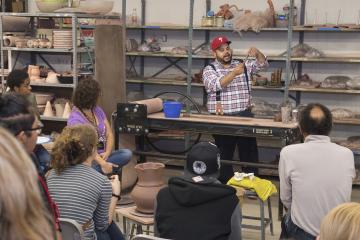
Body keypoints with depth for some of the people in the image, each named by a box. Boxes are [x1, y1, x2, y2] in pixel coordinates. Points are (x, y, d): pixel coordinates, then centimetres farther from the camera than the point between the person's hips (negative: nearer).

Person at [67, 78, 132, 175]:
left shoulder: (97, 110, 11)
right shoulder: (75, 119, -12)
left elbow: (109, 134, 7)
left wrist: (107, 153, -13)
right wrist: (102, 163, -37)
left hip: (103, 155, 7)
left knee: (127, 153, -23)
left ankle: (95, 170, -31)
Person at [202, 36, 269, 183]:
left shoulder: (244, 65, 13)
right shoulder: (209, 70, 1)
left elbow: (263, 64, 8)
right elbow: (216, 85, -16)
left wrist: (257, 53, -12)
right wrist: (234, 73, -28)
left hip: (245, 116, 3)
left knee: (250, 154, 4)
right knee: (224, 157, 5)